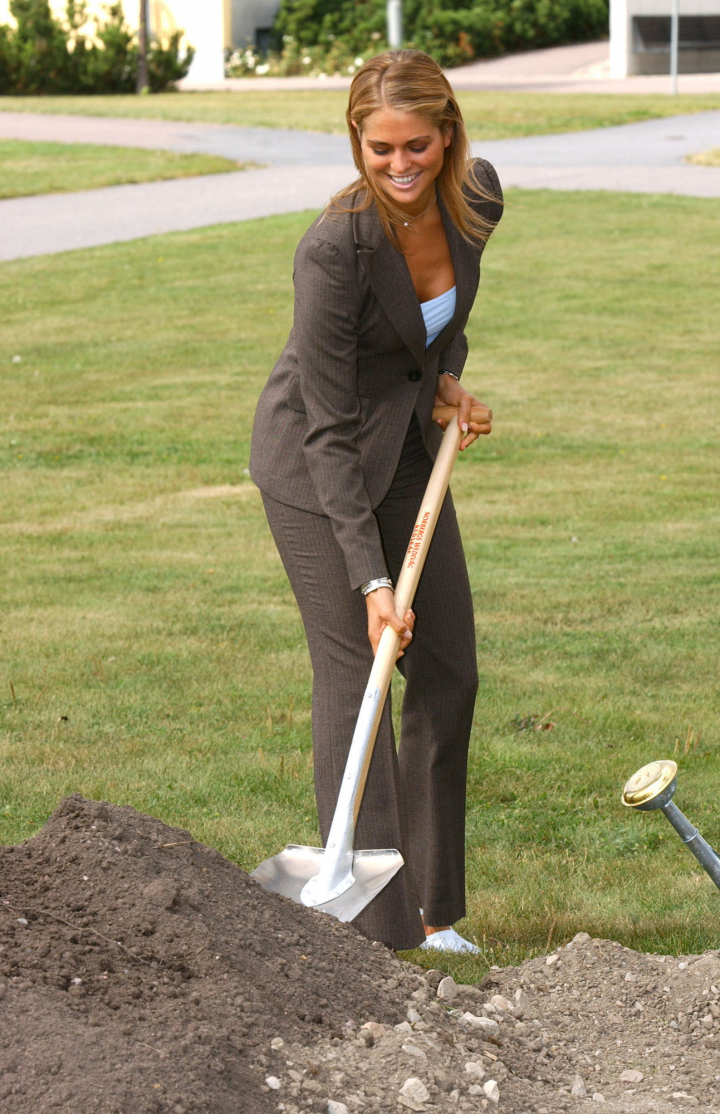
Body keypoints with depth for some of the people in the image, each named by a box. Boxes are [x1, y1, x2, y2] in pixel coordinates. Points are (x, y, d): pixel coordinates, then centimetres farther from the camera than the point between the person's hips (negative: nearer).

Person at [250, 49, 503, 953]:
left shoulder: (476, 197, -13)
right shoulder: (336, 248, -31)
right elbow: (329, 429, -26)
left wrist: (447, 376, -1)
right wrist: (371, 580, -29)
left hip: (409, 443, 7)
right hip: (315, 460, -7)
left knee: (449, 669, 8)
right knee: (353, 670, -11)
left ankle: (432, 913, 20)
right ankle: (376, 935, -11)